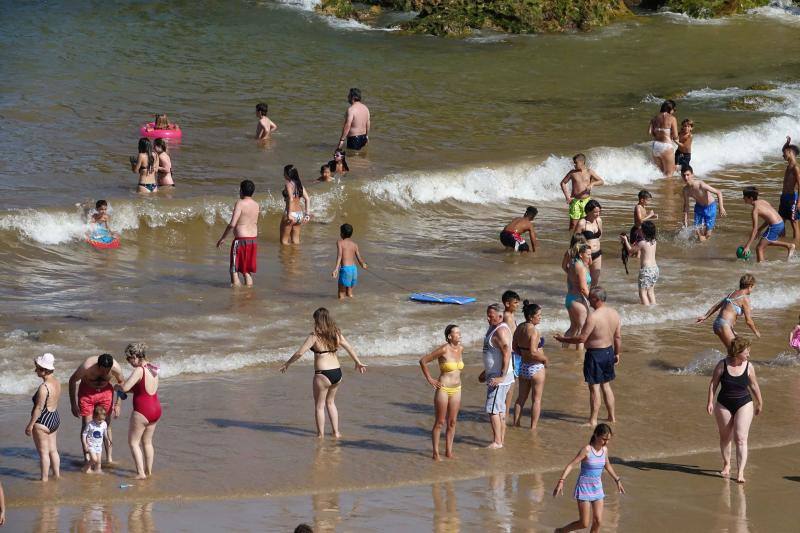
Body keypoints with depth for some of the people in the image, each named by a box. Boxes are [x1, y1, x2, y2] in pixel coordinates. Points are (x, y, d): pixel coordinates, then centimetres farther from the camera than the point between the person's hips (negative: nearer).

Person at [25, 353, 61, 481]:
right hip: (55, 418, 9)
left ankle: (44, 478, 7)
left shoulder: (44, 387, -24)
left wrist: (30, 425, -15)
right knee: (53, 450, 18)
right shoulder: (56, 382, 3)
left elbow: (39, 408, -22)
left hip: (43, 421, -9)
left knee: (43, 452, 1)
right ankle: (57, 475, 25)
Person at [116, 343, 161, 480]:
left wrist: (117, 386, -2)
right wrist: (130, 390, 13)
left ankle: (141, 473, -2)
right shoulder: (153, 369, 7)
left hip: (142, 411, -8)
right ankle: (148, 471, 27)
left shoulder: (139, 370, -18)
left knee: (133, 442, 4)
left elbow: (125, 387, -24)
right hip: (156, 409, 8)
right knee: (147, 442, 21)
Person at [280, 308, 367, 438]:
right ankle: (336, 432, 25)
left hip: (323, 374, -6)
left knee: (319, 405, 10)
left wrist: (287, 364, 1)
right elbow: (350, 348, 15)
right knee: (330, 402, 24)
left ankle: (320, 434, 13)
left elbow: (300, 353, -13)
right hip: (337, 373, 6)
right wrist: (358, 363, 30)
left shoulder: (314, 336, -12)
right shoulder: (336, 334, 5)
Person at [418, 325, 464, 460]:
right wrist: (430, 379, -9)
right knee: (439, 422, 1)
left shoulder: (460, 349, 4)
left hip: (456, 389, 6)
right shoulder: (444, 350, -16)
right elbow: (423, 360, -11)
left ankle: (448, 452, 18)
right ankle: (436, 453, 7)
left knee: (452, 422, 9)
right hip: (443, 389, -6)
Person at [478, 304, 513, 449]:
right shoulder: (493, 328, 13)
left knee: (493, 409, -10)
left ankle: (497, 442, -9)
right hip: (493, 375, 10)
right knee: (499, 408, 15)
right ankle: (501, 438, 21)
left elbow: (506, 355, -27)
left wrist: (502, 377, -31)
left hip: (499, 377, -10)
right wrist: (485, 372, 30)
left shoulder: (501, 331, -19)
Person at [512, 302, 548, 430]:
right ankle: (533, 427, 6)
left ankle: (516, 423, 25)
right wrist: (545, 359, -12)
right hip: (536, 368, -8)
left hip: (523, 366, 8)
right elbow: (533, 352, -27)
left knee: (521, 397, 19)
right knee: (536, 399, 4)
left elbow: (514, 347, 13)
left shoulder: (519, 328, 3)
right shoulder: (533, 330, -22)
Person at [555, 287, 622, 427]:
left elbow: (582, 338, -20)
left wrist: (563, 339, -8)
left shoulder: (593, 317, -22)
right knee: (606, 386, 20)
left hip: (595, 354, -8)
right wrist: (617, 353, 20)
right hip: (609, 352, 8)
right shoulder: (614, 314, 1)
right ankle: (612, 417, 26)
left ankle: (593, 420, 5)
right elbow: (618, 337, 9)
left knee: (594, 388, 0)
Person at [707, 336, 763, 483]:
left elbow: (754, 386, 6)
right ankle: (726, 464, 37)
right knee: (725, 437, 15)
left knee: (741, 438, -11)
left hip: (744, 405, -1)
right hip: (724, 405, 1)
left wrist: (759, 403, 16)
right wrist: (710, 402, -8)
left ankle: (740, 472, -12)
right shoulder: (722, 365, -10)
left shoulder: (748, 367, -7)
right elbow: (713, 383, -2)